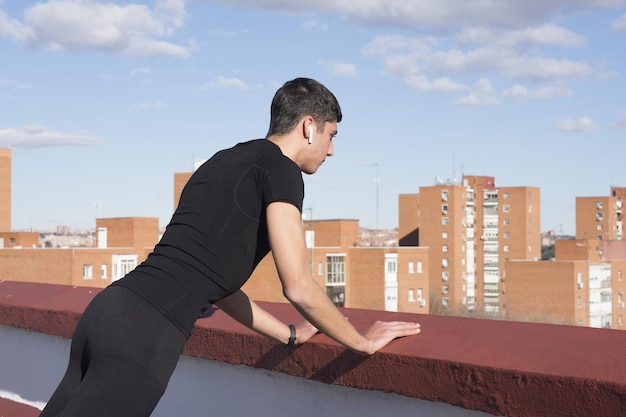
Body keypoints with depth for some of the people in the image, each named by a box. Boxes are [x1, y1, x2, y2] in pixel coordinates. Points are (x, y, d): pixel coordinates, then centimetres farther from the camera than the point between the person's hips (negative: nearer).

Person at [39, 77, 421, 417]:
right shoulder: (280, 169, -3)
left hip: (108, 309, 9)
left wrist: (292, 334, 34)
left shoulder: (226, 162, 25)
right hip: (143, 336, -9)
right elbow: (298, 287, -8)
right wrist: (364, 342, 7)